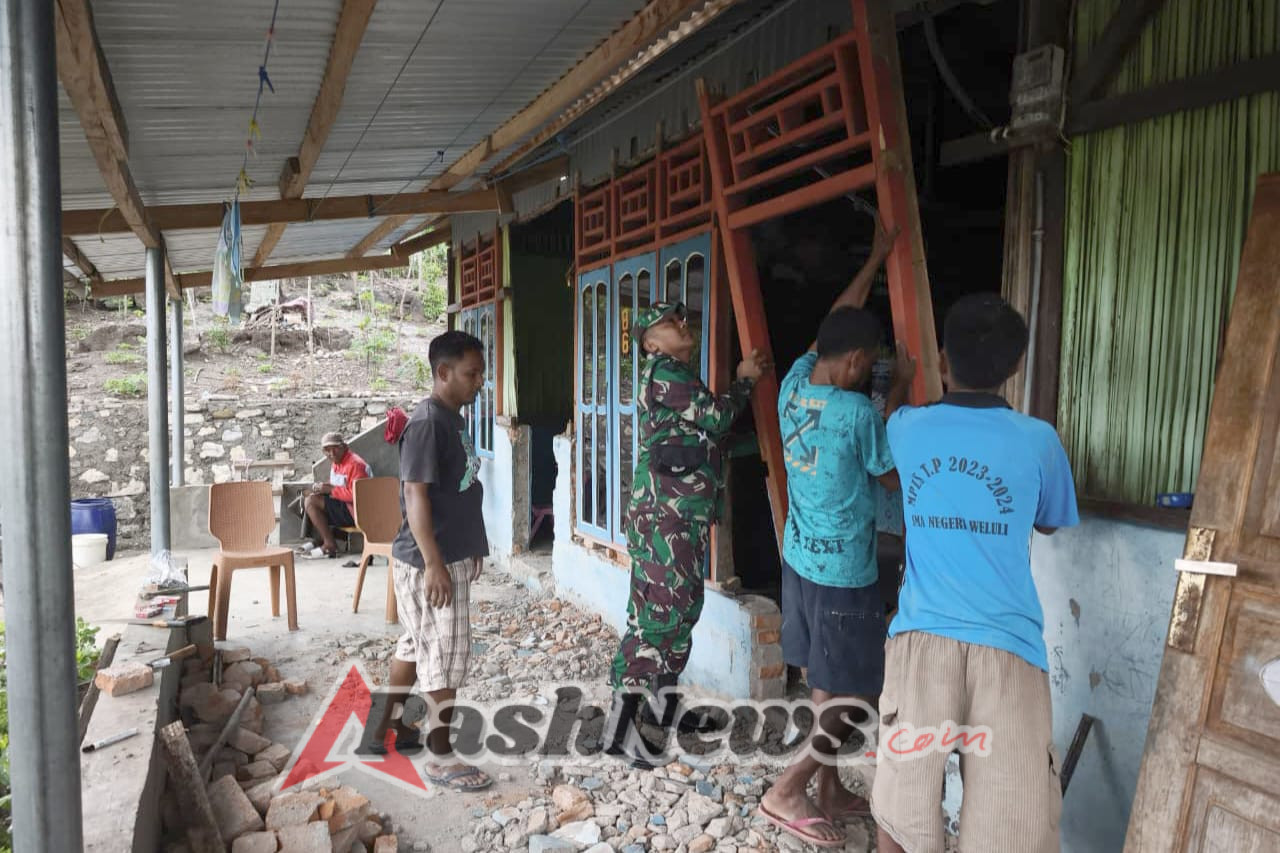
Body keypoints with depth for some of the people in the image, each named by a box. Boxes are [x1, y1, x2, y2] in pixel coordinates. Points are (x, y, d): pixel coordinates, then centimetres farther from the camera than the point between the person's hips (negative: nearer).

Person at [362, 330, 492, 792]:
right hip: (430, 563, -10)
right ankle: (441, 758, 11)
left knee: (416, 644, 19)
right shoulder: (427, 423, -18)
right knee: (445, 653, -1)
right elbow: (415, 495, -22)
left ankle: (387, 729, 35)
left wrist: (470, 549, 22)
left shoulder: (454, 419, 11)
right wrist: (433, 563, -24)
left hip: (453, 557, 10)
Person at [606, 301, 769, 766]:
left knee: (684, 606, 14)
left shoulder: (683, 375, 21)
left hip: (688, 512, 10)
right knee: (659, 609, -11)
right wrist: (744, 379, 4)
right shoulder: (663, 371, -9)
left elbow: (709, 430, 24)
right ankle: (623, 719, -6)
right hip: (664, 511, -10)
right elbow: (717, 419, -11)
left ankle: (665, 700, 26)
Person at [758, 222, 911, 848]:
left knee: (825, 685, 19)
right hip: (845, 573, -8)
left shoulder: (794, 383, -2)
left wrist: (877, 257, 21)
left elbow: (836, 321, 14)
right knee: (855, 696, 6)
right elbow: (894, 478, -5)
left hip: (800, 560, 8)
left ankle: (829, 790, 30)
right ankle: (789, 791, 9)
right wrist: (899, 392, 0)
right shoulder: (859, 412, -22)